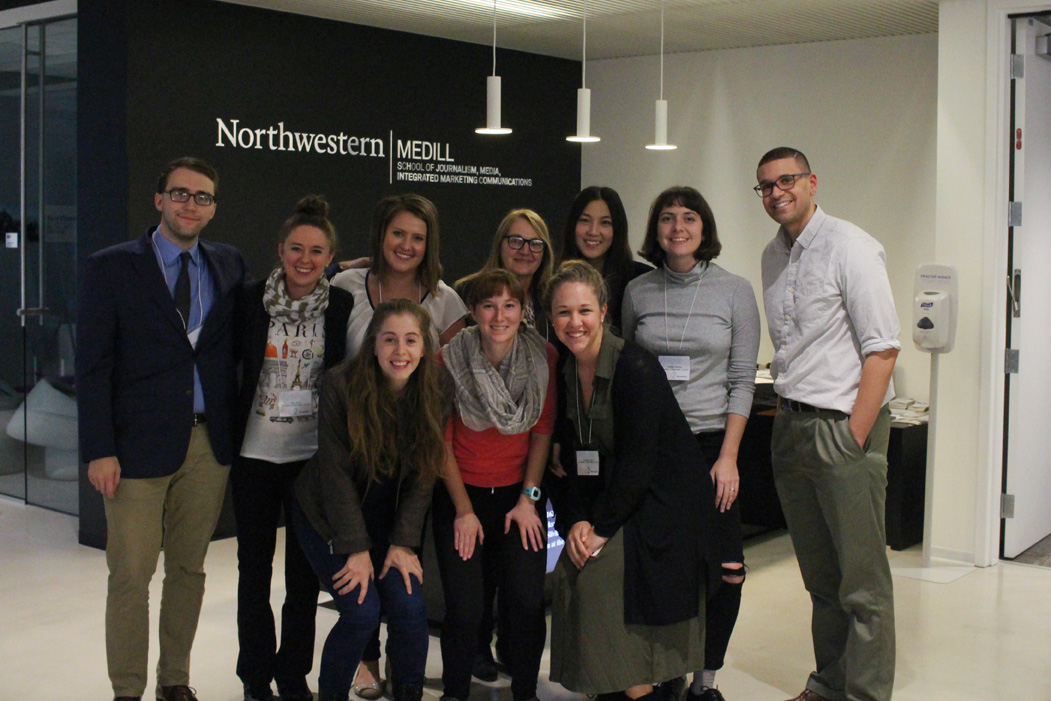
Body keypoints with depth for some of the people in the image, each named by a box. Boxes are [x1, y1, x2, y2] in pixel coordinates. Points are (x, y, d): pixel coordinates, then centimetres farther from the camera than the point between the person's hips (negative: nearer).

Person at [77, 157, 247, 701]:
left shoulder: (229, 265, 9)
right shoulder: (110, 267, -2)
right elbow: (92, 366, -5)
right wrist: (99, 450, -12)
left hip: (209, 443, 4)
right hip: (140, 444, -3)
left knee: (189, 569, 13)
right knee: (130, 577, 2)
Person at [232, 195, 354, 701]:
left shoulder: (343, 307, -3)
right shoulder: (252, 299, -4)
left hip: (313, 455, 0)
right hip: (256, 453, 0)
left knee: (305, 570, 9)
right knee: (254, 568, 10)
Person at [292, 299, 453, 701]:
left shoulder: (437, 389, -12)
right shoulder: (340, 385, -21)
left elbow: (423, 473, -6)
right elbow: (336, 471, -17)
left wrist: (403, 543, -11)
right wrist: (356, 549, -18)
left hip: (389, 516, 3)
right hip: (328, 514, -3)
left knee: (409, 608, -13)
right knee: (362, 611, -16)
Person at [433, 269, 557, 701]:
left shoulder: (543, 358, -8)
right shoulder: (449, 362, -13)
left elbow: (542, 432, 1)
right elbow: (442, 444, -5)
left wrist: (528, 498, -2)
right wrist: (464, 511, -4)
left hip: (518, 493, 1)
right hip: (461, 492, -1)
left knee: (527, 601, -7)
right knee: (464, 607, -7)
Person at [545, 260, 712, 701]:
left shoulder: (636, 368, -20)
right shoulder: (565, 374, 2)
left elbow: (637, 462, -21)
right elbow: (573, 457, 5)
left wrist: (602, 528, -18)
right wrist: (577, 522, -8)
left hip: (665, 499, -7)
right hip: (613, 497, 7)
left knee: (598, 577, -19)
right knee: (571, 572, -8)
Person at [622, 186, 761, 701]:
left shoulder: (734, 291, 2)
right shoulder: (637, 292, 7)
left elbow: (742, 381, 0)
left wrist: (729, 456, -7)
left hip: (711, 445, -1)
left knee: (723, 570, -4)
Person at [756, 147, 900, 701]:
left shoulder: (849, 247, -8)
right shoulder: (773, 256, 14)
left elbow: (883, 349, -13)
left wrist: (853, 438, -16)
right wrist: (786, 416, 11)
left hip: (844, 426, -7)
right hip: (790, 426, 7)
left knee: (862, 581, -2)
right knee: (819, 575, 14)